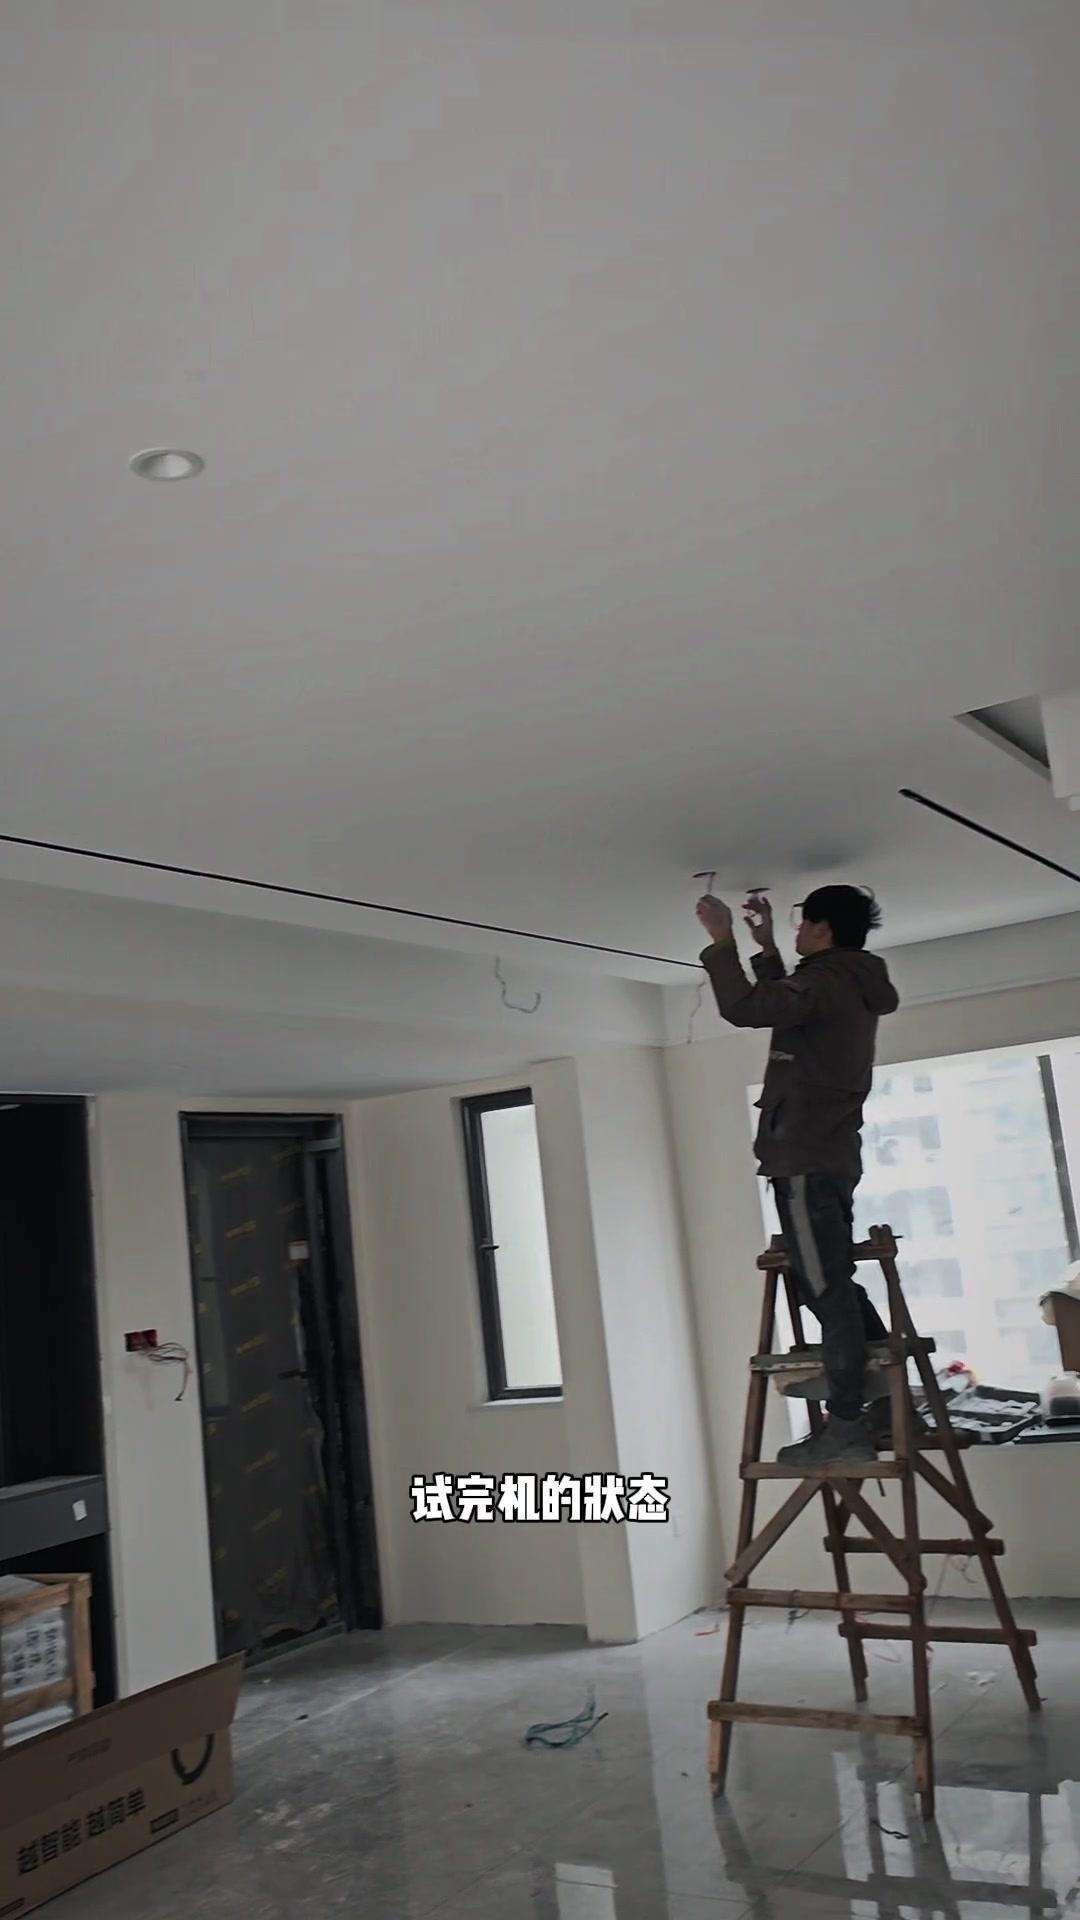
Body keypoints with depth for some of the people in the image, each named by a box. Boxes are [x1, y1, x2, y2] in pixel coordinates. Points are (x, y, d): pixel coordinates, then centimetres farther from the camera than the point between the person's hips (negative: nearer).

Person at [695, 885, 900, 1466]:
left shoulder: (826, 981, -14)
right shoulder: (851, 986, 17)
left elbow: (743, 1007, -26)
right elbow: (782, 1005, 32)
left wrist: (722, 941, -14)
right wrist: (765, 947, 28)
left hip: (805, 1156, -10)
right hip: (832, 1153, 10)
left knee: (824, 1285, -9)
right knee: (830, 1280, 20)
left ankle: (847, 1424, -8)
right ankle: (875, 1369, 25)